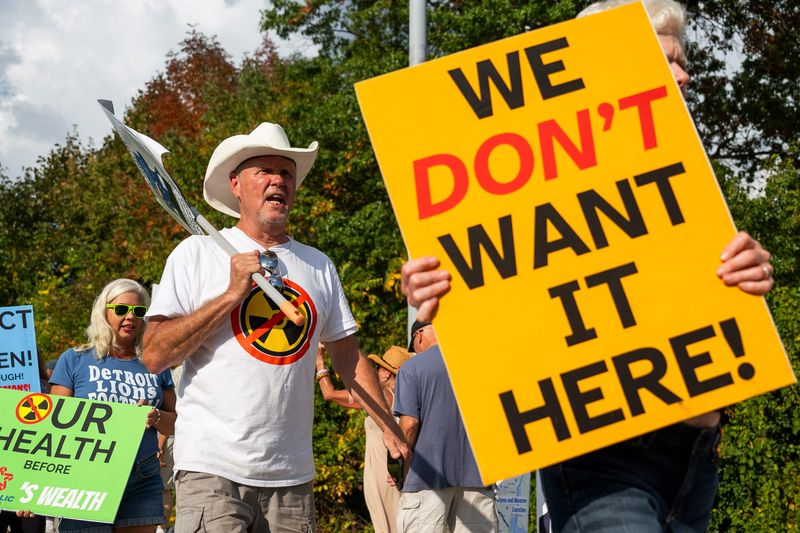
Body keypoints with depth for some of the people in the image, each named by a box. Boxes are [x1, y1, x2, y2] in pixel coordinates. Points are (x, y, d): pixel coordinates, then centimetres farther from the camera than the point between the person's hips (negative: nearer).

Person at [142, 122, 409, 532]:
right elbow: (154, 357, -7)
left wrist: (390, 430, 6)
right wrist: (231, 294, -12)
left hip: (292, 475, 4)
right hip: (212, 467, -4)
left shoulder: (319, 266, 12)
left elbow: (348, 357, 16)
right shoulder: (197, 252, 1)